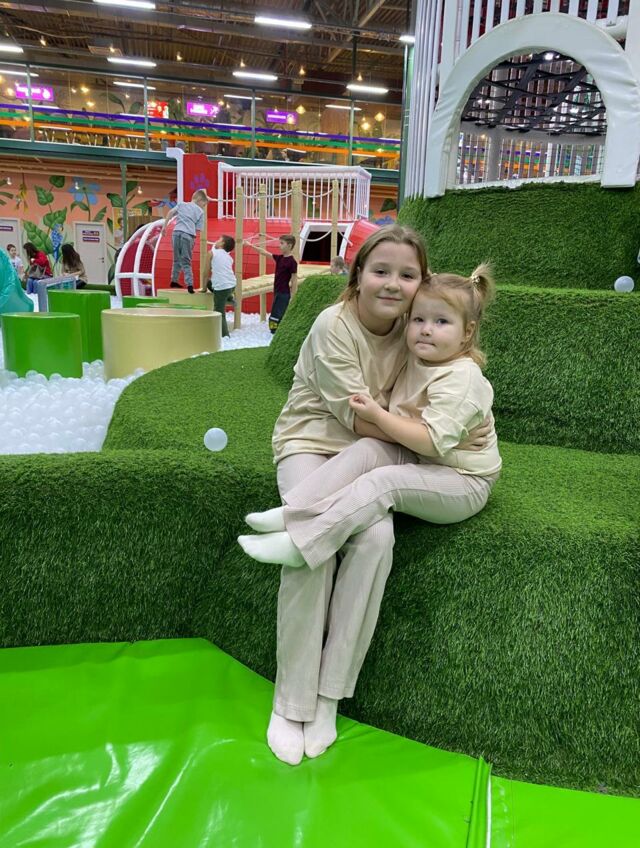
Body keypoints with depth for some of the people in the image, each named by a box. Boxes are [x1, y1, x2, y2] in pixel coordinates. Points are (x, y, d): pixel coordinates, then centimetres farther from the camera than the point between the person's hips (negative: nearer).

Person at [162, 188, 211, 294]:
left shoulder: (181, 204, 19)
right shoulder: (200, 212, 10)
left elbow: (171, 213, 6)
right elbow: (198, 229, 5)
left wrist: (164, 226, 6)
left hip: (177, 233, 3)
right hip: (188, 235, -3)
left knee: (177, 259, 19)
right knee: (186, 262, 1)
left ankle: (174, 281, 25)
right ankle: (189, 285, -10)